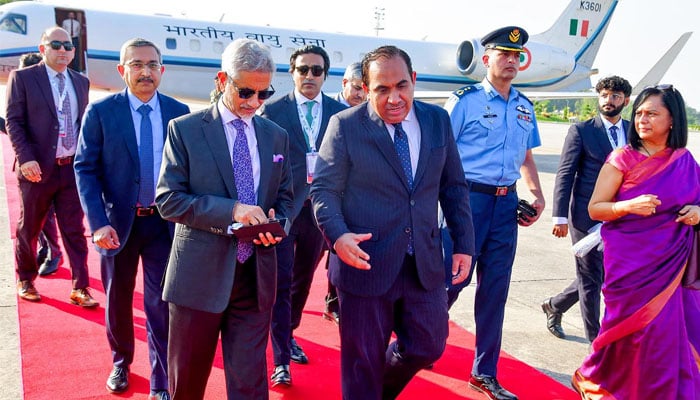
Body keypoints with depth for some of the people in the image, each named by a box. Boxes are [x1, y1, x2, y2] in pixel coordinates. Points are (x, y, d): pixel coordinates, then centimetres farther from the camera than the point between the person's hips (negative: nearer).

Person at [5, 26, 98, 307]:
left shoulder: (81, 82, 10)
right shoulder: (22, 78, -2)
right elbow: (13, 121, -6)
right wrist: (26, 158, -17)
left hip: (73, 168, 3)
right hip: (38, 168, -3)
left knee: (74, 230, 5)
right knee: (29, 229, 12)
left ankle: (80, 288, 10)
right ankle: (26, 281, 31)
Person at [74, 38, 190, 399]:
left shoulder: (179, 112, -3)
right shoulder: (100, 112, -7)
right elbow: (85, 169, -8)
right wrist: (98, 222, -17)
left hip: (165, 222, 0)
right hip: (118, 221, 0)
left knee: (161, 302, 4)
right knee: (118, 299, 18)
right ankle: (121, 363, 43)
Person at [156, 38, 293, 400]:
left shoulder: (276, 136, 8)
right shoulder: (184, 129, -3)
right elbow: (167, 200, -9)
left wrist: (275, 224, -8)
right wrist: (231, 209, -21)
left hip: (255, 276, 2)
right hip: (200, 274, -2)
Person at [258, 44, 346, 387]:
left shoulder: (339, 112, 3)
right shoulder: (272, 111, -3)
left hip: (320, 209, 3)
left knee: (303, 280, 19)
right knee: (281, 284, -1)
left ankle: (288, 334, 40)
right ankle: (281, 359, 9)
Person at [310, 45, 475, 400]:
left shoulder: (438, 120, 4)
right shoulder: (345, 126, -8)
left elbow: (453, 187, 10)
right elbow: (324, 190, -8)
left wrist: (464, 244, 6)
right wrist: (338, 235, -25)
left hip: (424, 264, 4)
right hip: (366, 264, -3)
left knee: (427, 347, 13)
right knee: (363, 361, 9)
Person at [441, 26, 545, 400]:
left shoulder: (524, 108, 14)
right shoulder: (464, 100, -5)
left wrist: (537, 196, 8)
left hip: (506, 203, 6)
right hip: (468, 198, -6)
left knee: (495, 288, 10)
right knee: (451, 279, -4)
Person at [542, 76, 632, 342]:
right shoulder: (581, 131, -3)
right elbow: (565, 174, -6)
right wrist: (560, 216, -12)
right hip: (587, 217, -5)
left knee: (600, 277, 13)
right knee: (591, 278, 4)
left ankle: (554, 305, 36)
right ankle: (596, 340, 18)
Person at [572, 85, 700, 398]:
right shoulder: (623, 159, -5)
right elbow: (594, 208, -6)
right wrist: (629, 206, -23)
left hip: (671, 265, 4)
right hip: (631, 263, -3)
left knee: (671, 333, 0)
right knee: (638, 330, 0)